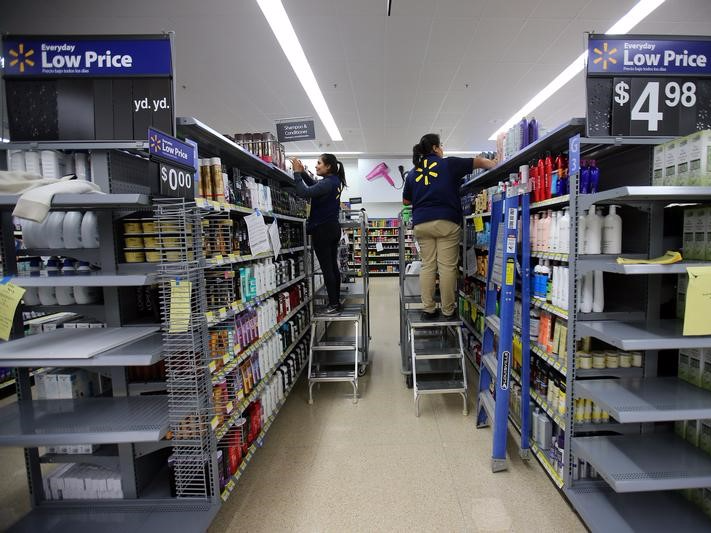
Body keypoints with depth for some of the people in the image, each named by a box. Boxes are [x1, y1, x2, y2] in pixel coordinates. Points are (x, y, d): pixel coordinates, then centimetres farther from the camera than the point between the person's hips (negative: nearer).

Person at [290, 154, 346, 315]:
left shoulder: (327, 183, -19)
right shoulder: (335, 181, 10)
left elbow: (304, 193, -28)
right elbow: (314, 186, 23)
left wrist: (297, 172, -17)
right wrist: (303, 172, 10)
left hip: (322, 229, -9)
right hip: (333, 228, 9)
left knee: (326, 268, -3)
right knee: (333, 266, 13)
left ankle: (333, 305, 2)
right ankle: (336, 302, 21)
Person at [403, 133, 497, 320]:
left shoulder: (412, 173, 16)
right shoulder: (448, 163, 6)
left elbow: (406, 200, 22)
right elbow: (480, 162, 14)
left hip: (421, 223, 4)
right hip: (446, 221, -4)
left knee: (427, 266, 7)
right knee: (447, 266, 0)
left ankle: (428, 309, 6)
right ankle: (448, 309, 5)